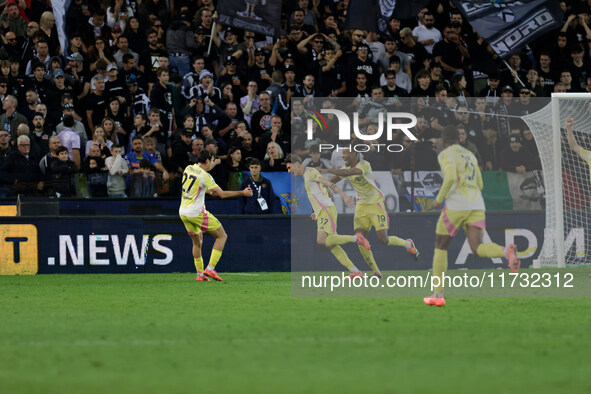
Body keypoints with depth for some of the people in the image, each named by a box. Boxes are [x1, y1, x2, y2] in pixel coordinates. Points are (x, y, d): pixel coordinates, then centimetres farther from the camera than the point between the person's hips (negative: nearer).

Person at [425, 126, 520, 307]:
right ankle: (507, 251, -40)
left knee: (440, 247, 11)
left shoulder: (446, 155, -1)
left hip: (456, 205, -5)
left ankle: (438, 295, 10)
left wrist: (439, 199, -8)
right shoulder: (470, 155, 22)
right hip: (476, 205, 5)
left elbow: (451, 177, -19)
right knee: (477, 249, -7)